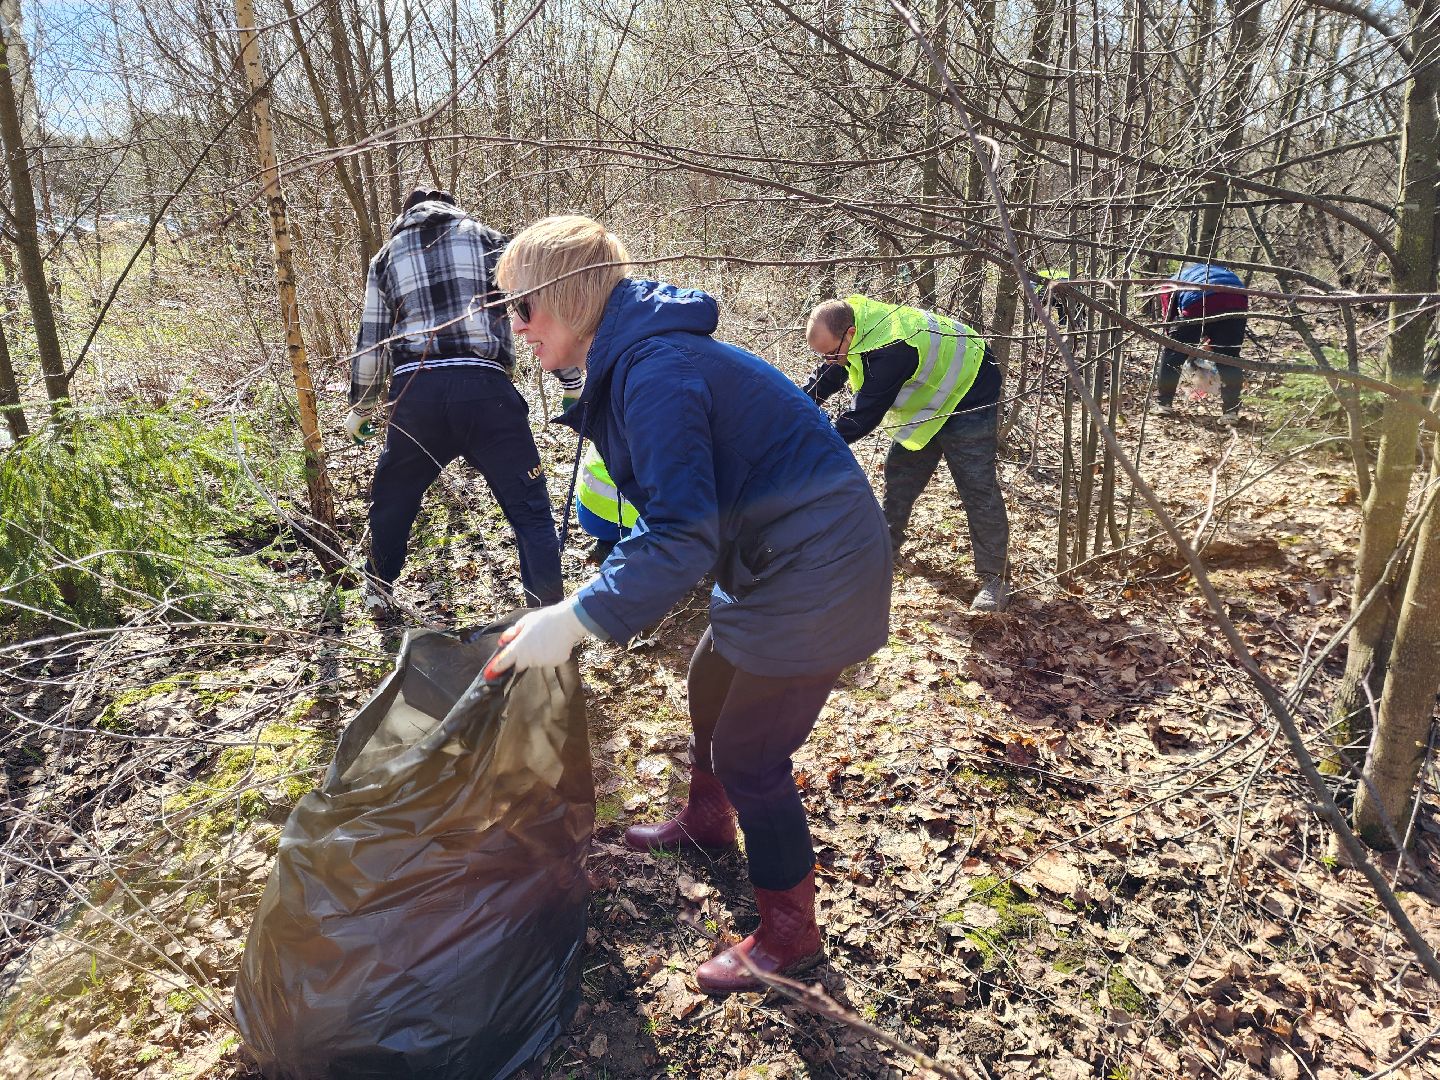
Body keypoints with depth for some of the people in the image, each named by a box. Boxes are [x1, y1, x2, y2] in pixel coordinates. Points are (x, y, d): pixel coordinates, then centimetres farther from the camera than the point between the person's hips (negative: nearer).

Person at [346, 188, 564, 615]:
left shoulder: (387, 256, 21)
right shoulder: (485, 238, 16)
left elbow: (369, 343, 20)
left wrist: (360, 410, 34)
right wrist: (573, 382, 15)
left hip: (416, 391, 3)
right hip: (485, 387, -2)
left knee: (391, 499, 25)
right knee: (529, 507, 3)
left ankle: (378, 591, 40)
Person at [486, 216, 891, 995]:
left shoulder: (657, 373, -25)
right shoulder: (631, 361, 7)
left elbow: (684, 538, -30)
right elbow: (674, 512, 13)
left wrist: (578, 620, -28)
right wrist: (608, 592, 8)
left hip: (814, 573, -10)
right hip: (776, 558, 10)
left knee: (748, 756, 2)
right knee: (709, 688, 26)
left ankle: (789, 937, 25)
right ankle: (707, 822, 54)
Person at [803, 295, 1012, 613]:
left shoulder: (890, 349, -41)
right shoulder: (848, 316, -14)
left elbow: (863, 414, -38)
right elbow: (826, 378, 1)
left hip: (967, 396, -9)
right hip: (924, 398, 9)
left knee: (978, 490, -8)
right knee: (899, 474, 13)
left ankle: (996, 577, 0)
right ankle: (885, 544, 31)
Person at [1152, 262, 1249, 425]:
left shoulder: (1172, 283, 35)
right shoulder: (1217, 269, 45)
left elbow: (1169, 321, 26)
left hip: (1197, 301, -3)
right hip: (1238, 298, 3)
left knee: (1171, 354, 17)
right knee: (1229, 359, 17)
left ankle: (1163, 404, 25)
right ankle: (1231, 412, 13)